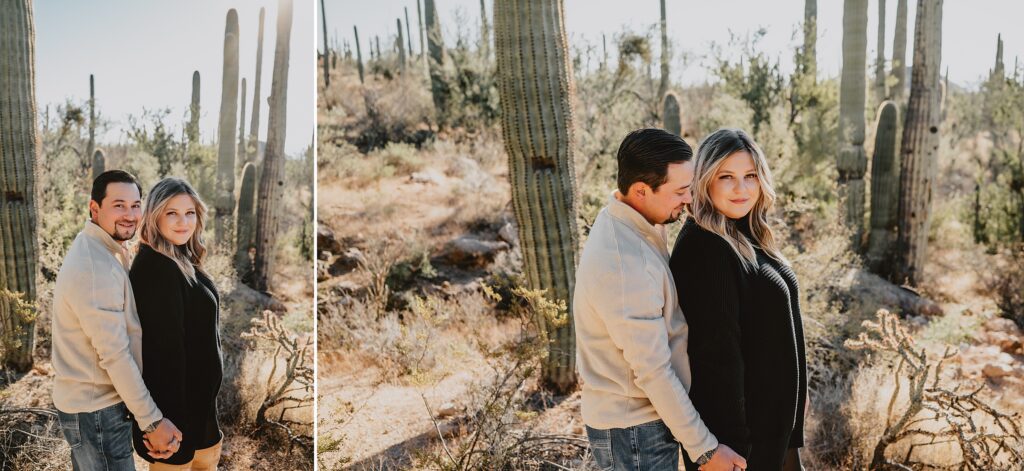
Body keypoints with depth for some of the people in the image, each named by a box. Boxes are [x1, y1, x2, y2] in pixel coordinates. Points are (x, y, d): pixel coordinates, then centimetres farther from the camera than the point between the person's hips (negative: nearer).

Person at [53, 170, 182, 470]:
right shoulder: (95, 268, -24)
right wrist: (152, 421, -21)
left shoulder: (100, 252, 9)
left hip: (88, 401, 10)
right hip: (96, 411, -10)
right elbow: (114, 354, -25)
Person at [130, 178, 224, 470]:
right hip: (174, 394, -10)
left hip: (195, 390, 10)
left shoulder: (182, 261, 6)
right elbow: (164, 346, -26)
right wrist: (173, 414, -26)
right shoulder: (156, 268, -24)